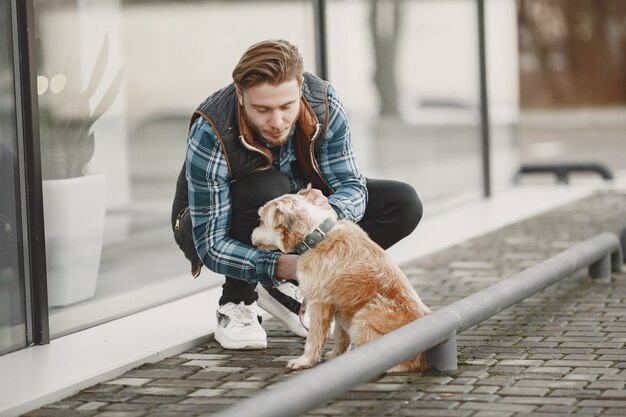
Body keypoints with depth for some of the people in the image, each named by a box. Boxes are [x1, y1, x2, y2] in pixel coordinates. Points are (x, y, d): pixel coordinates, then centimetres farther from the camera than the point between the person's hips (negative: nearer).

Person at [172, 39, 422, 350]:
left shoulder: (323, 102, -24)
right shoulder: (210, 135, -35)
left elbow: (352, 185, -18)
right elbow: (211, 246, -33)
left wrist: (329, 209, -43)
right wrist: (279, 265, -50)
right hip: (212, 227, -5)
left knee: (403, 204, -12)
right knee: (269, 188, -39)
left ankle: (285, 289, -4)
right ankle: (237, 302, -14)